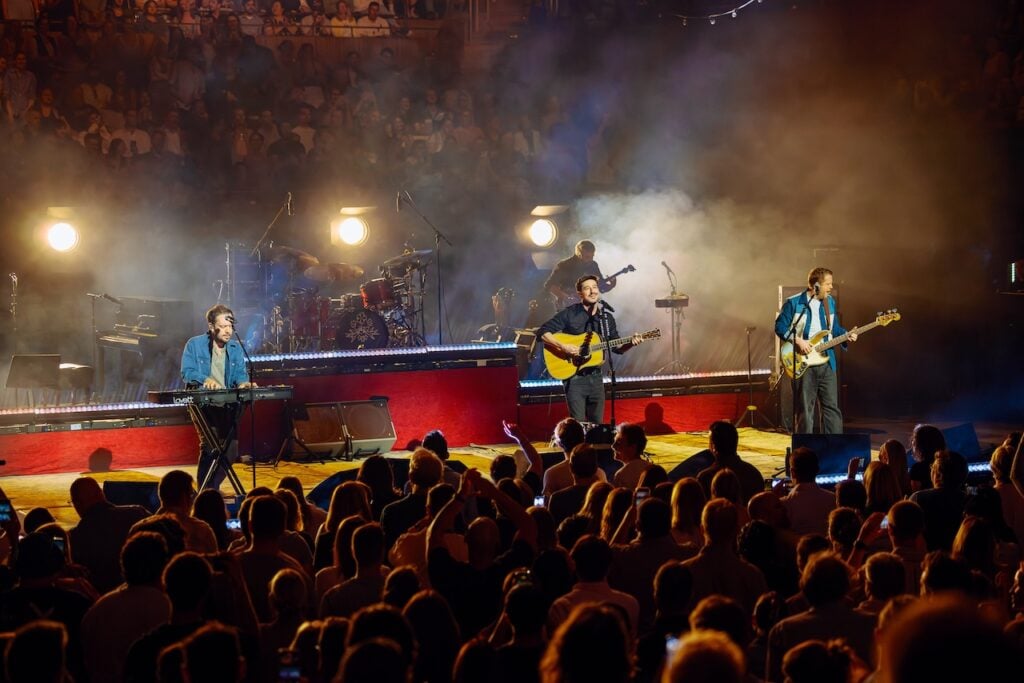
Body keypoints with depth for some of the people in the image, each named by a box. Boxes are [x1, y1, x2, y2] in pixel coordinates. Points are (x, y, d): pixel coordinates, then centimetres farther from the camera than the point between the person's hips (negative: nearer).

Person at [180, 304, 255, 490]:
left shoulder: (235, 348, 12)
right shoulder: (194, 345, -1)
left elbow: (240, 373, 4)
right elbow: (187, 372, -10)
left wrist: (243, 383, -19)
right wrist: (205, 379, -28)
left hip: (227, 404, 5)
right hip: (202, 403, -5)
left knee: (231, 449, 1)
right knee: (209, 445, -19)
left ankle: (213, 486, 20)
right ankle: (205, 490, -8)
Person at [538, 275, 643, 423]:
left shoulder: (607, 318, 8)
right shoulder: (569, 314, -7)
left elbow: (617, 347, 13)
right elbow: (543, 332, -11)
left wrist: (631, 343, -7)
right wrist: (563, 347, -24)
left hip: (595, 377, 5)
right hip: (574, 377, -5)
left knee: (597, 424, 9)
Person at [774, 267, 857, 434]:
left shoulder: (830, 302, 10)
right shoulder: (794, 303, -6)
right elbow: (780, 326, -5)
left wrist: (846, 334, -1)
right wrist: (798, 340, -16)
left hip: (826, 361, 5)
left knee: (831, 405, 2)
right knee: (806, 407, 1)